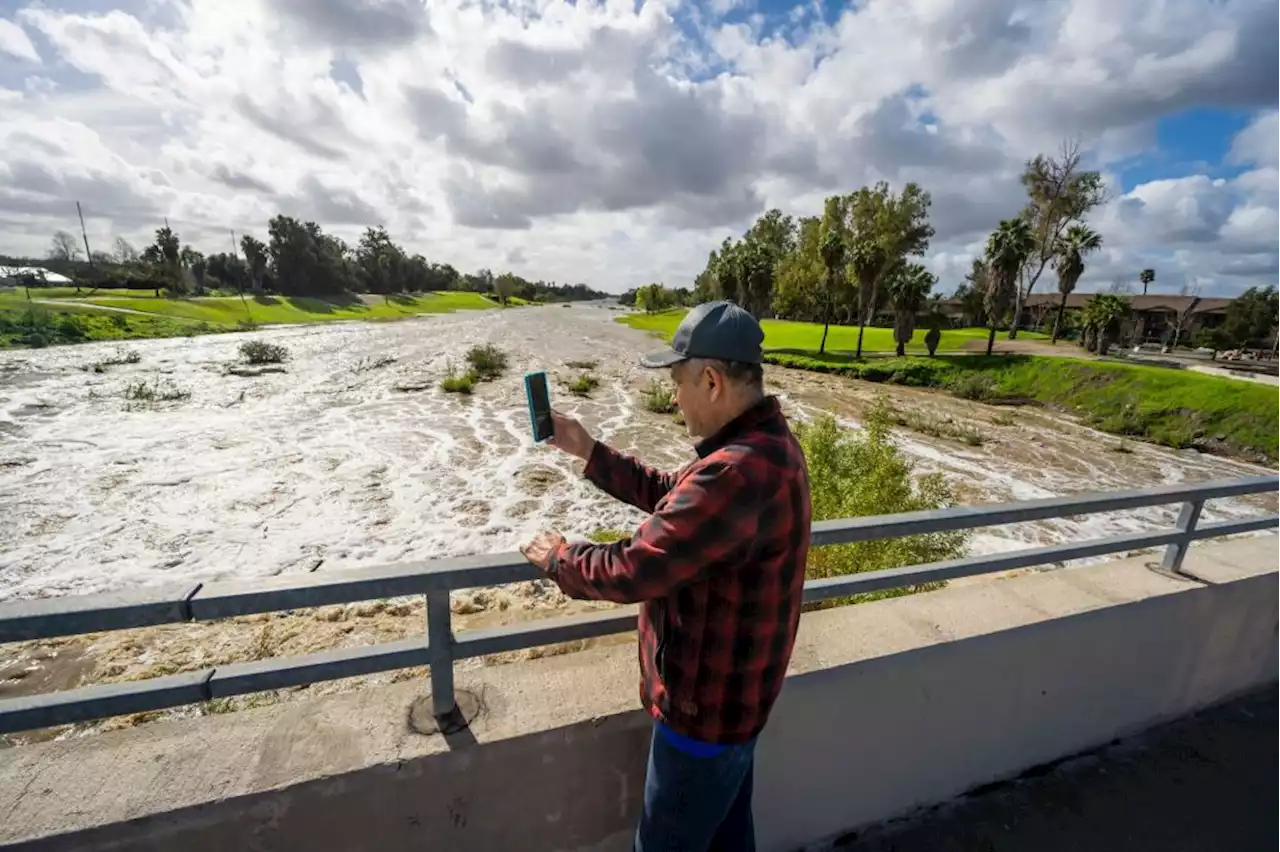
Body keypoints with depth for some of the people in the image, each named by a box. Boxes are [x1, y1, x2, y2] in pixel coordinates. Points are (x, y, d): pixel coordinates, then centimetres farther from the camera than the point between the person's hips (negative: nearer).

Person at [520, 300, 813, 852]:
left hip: (706, 707, -8)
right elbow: (672, 496, 7)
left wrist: (557, 557, -11)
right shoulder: (766, 443, -1)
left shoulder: (737, 474, -37)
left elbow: (632, 572, -31)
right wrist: (588, 451, 4)